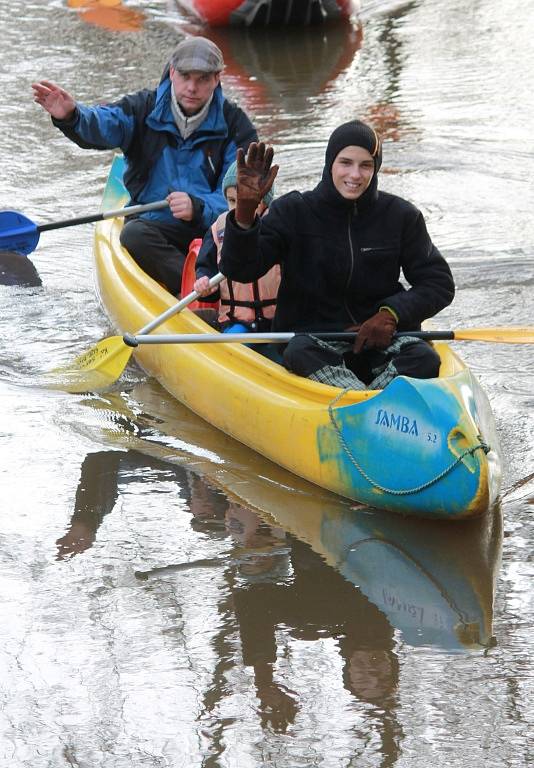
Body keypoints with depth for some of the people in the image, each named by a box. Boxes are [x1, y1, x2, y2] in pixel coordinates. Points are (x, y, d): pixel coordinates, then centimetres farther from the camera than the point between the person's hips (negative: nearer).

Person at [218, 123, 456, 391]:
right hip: (311, 336, -2)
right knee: (300, 353, -36)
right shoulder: (293, 212, 1)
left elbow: (440, 284, 8)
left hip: (380, 339, 2)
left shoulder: (400, 216, 5)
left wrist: (392, 314, -10)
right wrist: (245, 209, -27)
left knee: (423, 358, -29)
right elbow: (240, 270, -10)